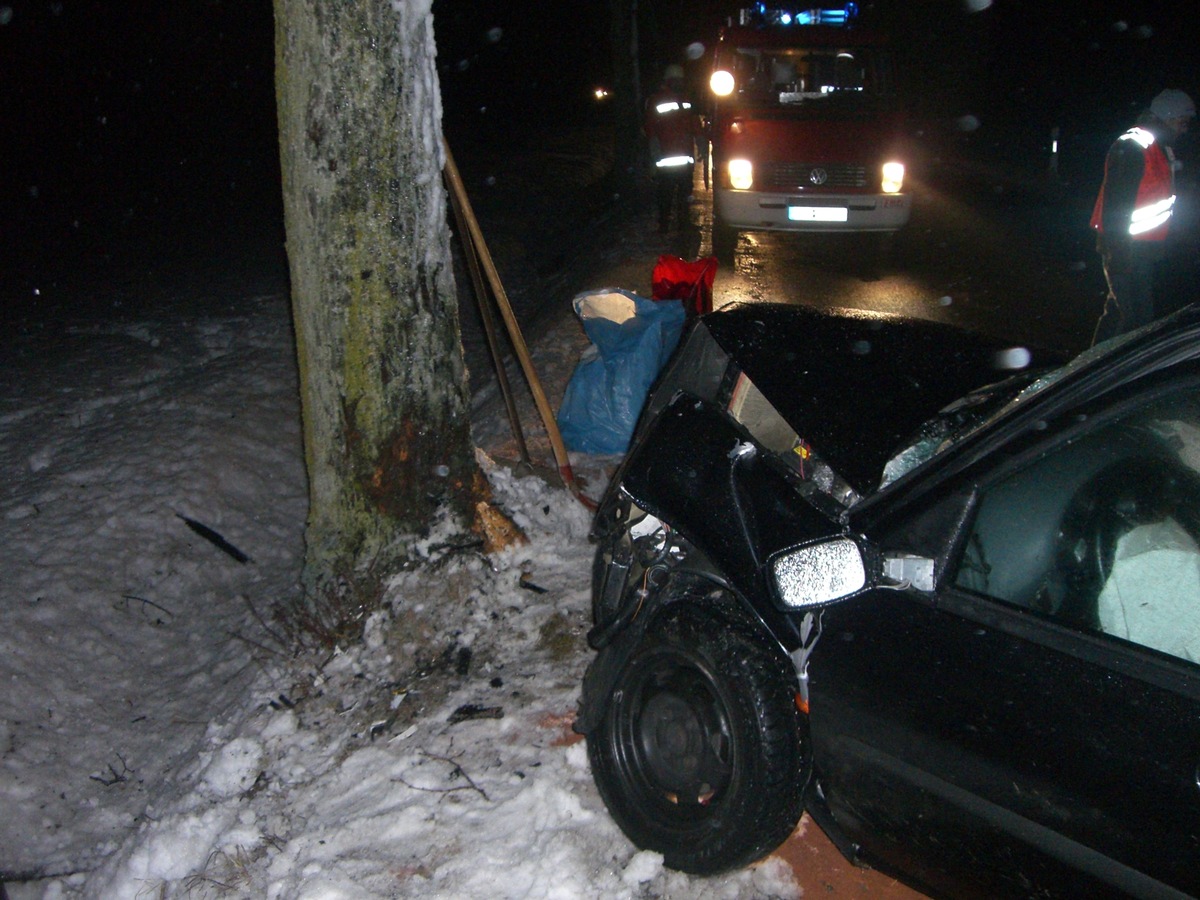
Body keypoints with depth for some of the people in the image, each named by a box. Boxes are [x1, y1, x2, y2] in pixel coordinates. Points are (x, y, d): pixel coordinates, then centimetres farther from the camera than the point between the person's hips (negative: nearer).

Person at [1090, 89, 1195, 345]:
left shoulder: (1163, 149, 17)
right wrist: (1118, 251, -24)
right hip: (1126, 248, -10)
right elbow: (1116, 204, -20)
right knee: (1139, 315, -13)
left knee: (1118, 309, 15)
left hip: (1144, 249, 10)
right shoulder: (1132, 148, -15)